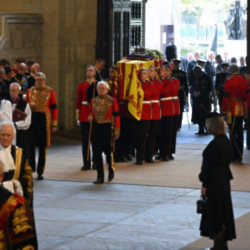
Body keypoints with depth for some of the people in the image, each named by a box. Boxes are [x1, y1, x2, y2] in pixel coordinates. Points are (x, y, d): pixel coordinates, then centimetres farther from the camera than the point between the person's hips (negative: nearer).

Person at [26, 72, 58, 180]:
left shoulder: (50, 91, 2)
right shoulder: (30, 91, 8)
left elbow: (54, 108, 1)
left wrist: (54, 124, -3)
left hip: (44, 120, -2)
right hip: (31, 119, 2)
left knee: (43, 146, 2)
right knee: (30, 145, 0)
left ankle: (40, 172, 8)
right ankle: (31, 168, 14)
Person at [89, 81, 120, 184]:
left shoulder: (112, 101, -2)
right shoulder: (93, 100, 8)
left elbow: (116, 116, -2)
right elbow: (91, 112, 20)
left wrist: (117, 131, -7)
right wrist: (90, 117, -5)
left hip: (108, 128, -3)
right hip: (96, 128, 3)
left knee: (108, 151, 2)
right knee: (97, 152, 2)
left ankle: (111, 171, 29)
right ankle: (100, 177, 8)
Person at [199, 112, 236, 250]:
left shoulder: (215, 144, -22)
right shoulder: (226, 141, 6)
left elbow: (210, 166, -21)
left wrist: (204, 185, -15)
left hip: (214, 182, -9)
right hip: (224, 180, 9)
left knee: (215, 213, -1)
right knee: (223, 211, 15)